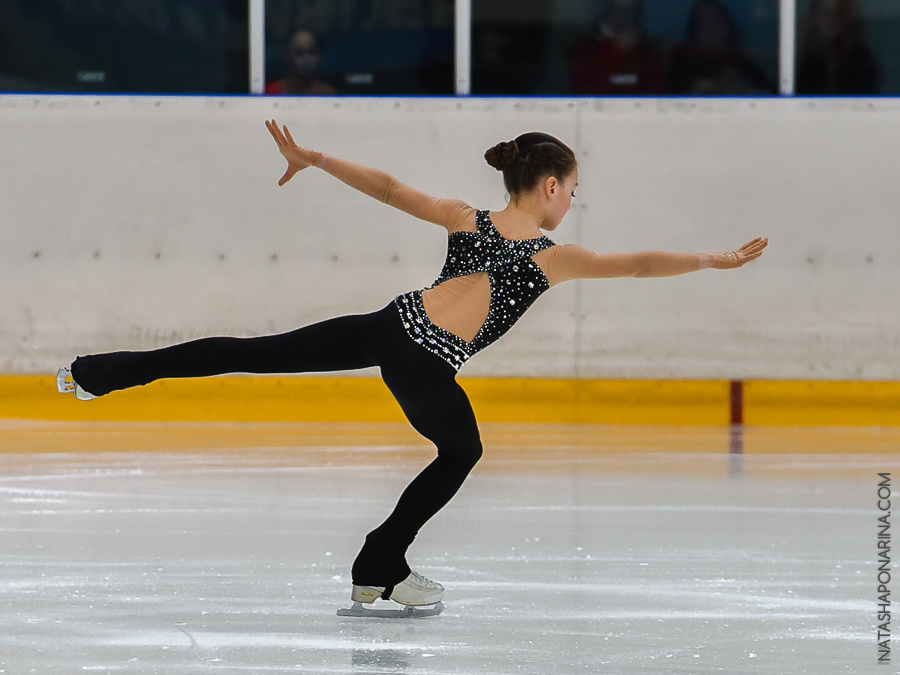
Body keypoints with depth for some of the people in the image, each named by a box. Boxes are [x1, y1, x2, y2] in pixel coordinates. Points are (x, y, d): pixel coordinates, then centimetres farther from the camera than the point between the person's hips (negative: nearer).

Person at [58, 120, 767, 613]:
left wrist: (311, 158, 21)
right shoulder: (555, 257, 8)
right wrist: (721, 259, 18)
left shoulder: (466, 219, 18)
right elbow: (642, 263, 9)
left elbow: (386, 186, 15)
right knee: (461, 453, 24)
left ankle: (99, 372, 3)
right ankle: (381, 568, 26)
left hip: (385, 326, 4)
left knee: (255, 352, 6)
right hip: (428, 367, -4)